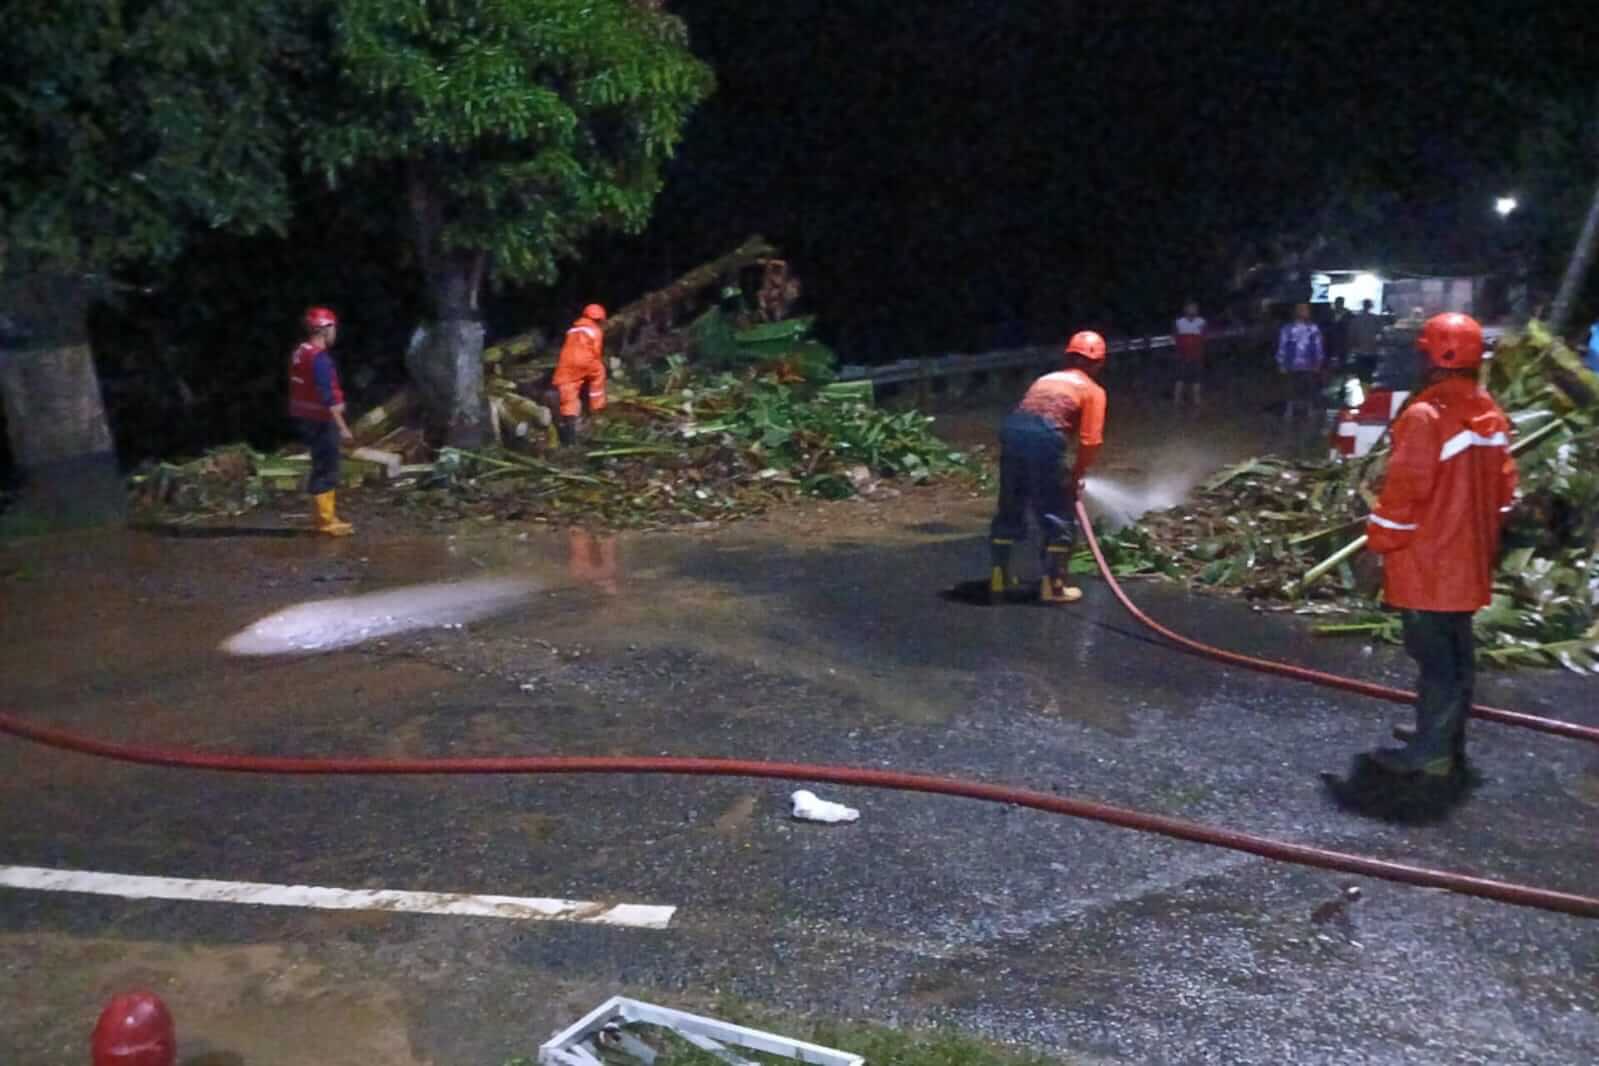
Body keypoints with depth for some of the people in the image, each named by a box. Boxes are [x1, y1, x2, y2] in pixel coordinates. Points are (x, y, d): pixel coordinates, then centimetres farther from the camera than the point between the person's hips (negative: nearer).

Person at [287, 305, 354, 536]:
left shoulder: (300, 353, 11)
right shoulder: (320, 358, -20)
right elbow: (328, 396, -24)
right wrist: (342, 427, -23)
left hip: (307, 418, 10)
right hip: (321, 421, -10)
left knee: (323, 468, 16)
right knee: (326, 470, -4)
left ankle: (326, 517, 21)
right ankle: (326, 520, 0)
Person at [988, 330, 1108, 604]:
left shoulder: (1047, 379, 32)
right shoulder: (1094, 391, 15)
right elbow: (1090, 441, 3)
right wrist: (1076, 477, 17)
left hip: (1012, 429, 6)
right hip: (1044, 437, -5)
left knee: (1009, 510, 19)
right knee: (1058, 517, 10)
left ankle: (999, 577, 25)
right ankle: (1053, 586, 13)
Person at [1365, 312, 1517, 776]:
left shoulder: (1425, 416, -20)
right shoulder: (1492, 415, 7)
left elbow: (1403, 491, -20)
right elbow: (1503, 490, 14)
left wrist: (1377, 544, -9)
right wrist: (1481, 539, 22)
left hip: (1426, 564, -8)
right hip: (1468, 560, 8)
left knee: (1433, 656, -2)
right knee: (1456, 652, 16)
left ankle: (1431, 750, 5)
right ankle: (1448, 736, 28)